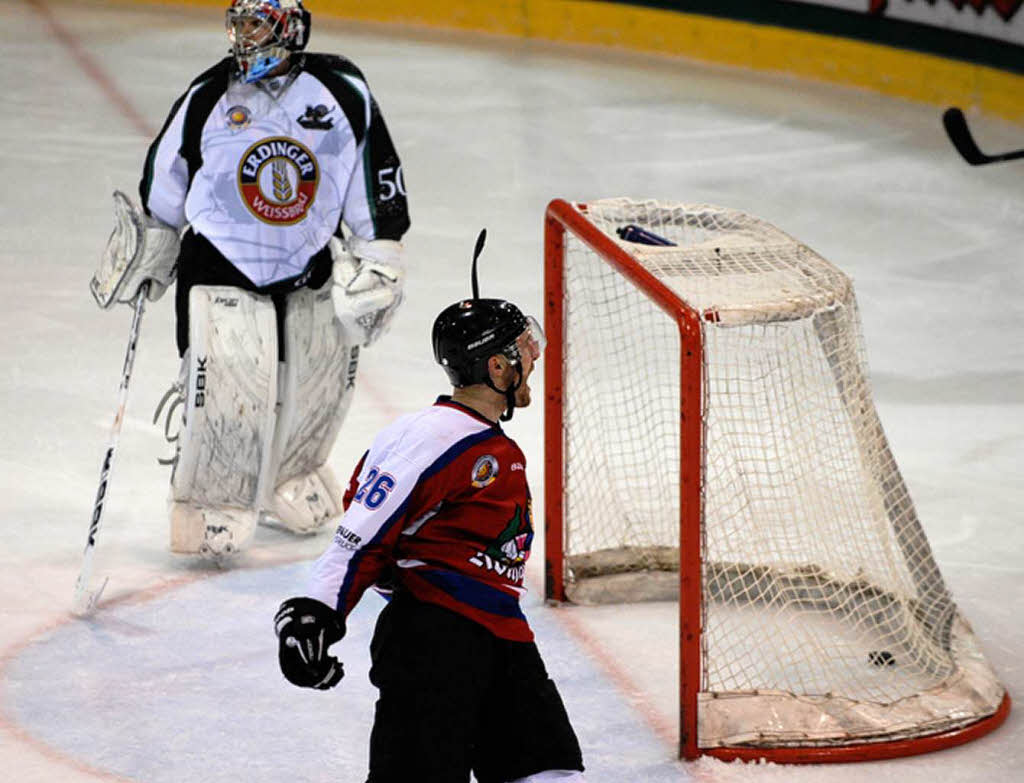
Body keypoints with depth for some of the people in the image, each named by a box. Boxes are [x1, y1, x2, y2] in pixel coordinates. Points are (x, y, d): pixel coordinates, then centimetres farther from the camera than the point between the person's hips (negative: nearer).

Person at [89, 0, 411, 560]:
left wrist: (379, 263, 1)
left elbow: (376, 182, 2)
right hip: (222, 269, -2)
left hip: (312, 272, 2)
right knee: (227, 389, -13)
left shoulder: (343, 93, -5)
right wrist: (143, 254, 11)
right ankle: (211, 501, 6)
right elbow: (164, 188, 9)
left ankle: (289, 479, 35)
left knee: (317, 387, 9)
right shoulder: (206, 98, -4)